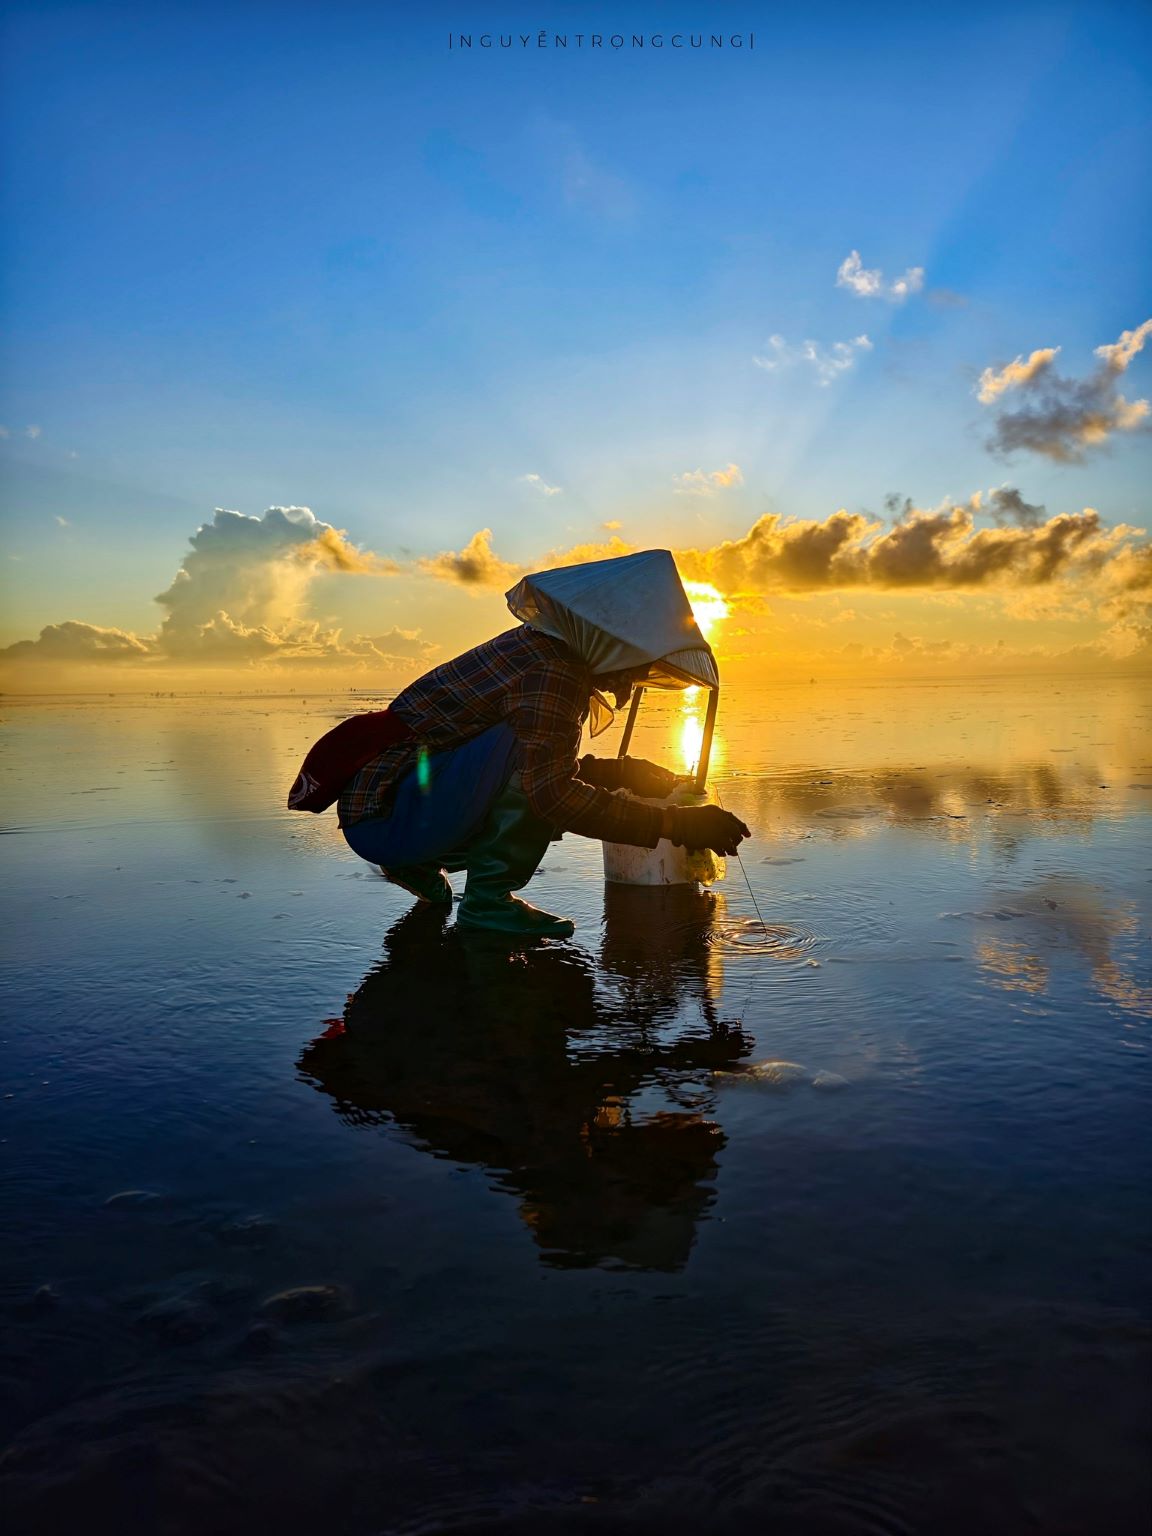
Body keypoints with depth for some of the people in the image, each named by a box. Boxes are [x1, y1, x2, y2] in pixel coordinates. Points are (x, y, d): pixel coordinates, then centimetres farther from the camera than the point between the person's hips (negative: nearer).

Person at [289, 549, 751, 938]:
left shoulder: (549, 648, 11)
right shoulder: (551, 672, -21)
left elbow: (548, 767, 21)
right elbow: (552, 792, -30)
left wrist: (624, 772, 8)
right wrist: (671, 824, -26)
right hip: (384, 815, -10)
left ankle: (419, 863, 16)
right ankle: (487, 898, -13)